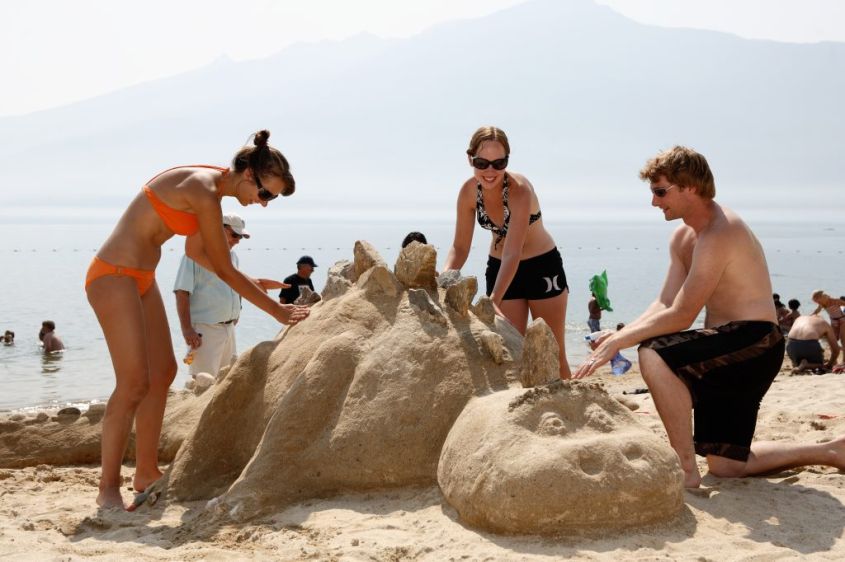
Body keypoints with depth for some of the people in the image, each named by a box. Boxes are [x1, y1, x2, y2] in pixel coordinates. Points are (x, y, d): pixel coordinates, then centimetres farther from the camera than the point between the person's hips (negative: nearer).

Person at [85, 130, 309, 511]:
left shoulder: (209, 184, 7)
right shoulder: (205, 193, -22)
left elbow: (195, 250, 18)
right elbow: (225, 270, -17)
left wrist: (252, 284, 14)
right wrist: (277, 311, -10)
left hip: (139, 278, 11)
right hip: (114, 277, -11)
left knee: (163, 372, 13)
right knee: (134, 383, -10)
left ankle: (146, 472, 23)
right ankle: (108, 488, -1)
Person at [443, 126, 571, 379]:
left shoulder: (520, 189, -30)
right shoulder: (469, 191, -15)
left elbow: (513, 253, -38)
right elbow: (460, 247, -8)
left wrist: (493, 301, -49)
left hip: (543, 267, -4)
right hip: (500, 269, 4)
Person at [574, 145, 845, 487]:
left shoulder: (720, 235, -21)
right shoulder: (682, 238, 11)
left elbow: (681, 317, -24)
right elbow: (664, 305, 6)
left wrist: (618, 342, -21)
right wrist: (618, 336, -10)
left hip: (754, 344, -10)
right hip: (728, 348, 10)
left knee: (654, 356, -31)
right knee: (727, 466, 13)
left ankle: (686, 470, -21)